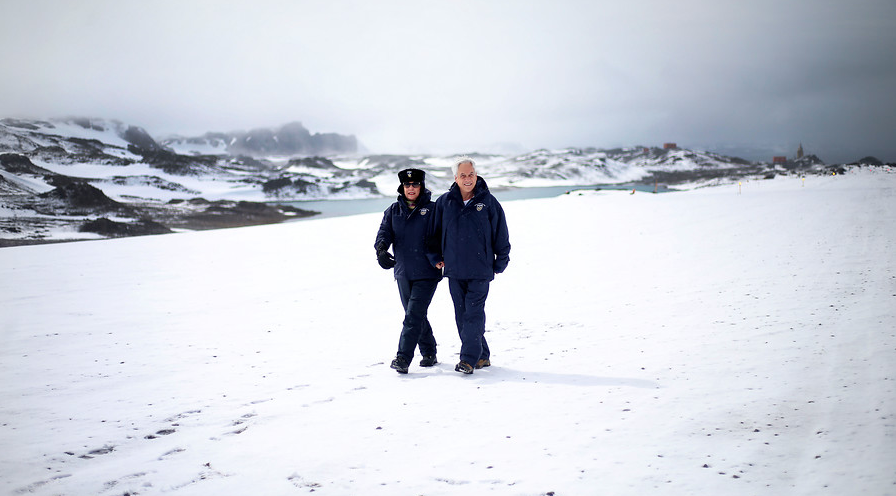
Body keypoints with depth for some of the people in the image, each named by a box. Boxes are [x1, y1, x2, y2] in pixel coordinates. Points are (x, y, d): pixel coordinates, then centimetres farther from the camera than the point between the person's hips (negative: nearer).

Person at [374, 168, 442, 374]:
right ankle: (429, 353, 28)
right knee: (416, 315, 13)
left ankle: (403, 358, -15)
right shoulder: (393, 211, 10)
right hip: (403, 273, 5)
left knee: (414, 315, -13)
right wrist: (381, 249, -21)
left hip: (426, 274, -5)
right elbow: (384, 231, 0)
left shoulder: (432, 210, -2)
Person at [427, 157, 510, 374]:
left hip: (480, 270, -3)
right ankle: (481, 355, 18)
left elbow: (501, 234, 5)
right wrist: (436, 258, 11)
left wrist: (500, 263, 6)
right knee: (461, 315, 7)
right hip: (454, 271, 3)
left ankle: (469, 358, -9)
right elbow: (433, 232, 15)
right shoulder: (444, 203, 4)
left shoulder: (488, 202, -1)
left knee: (474, 313, -9)